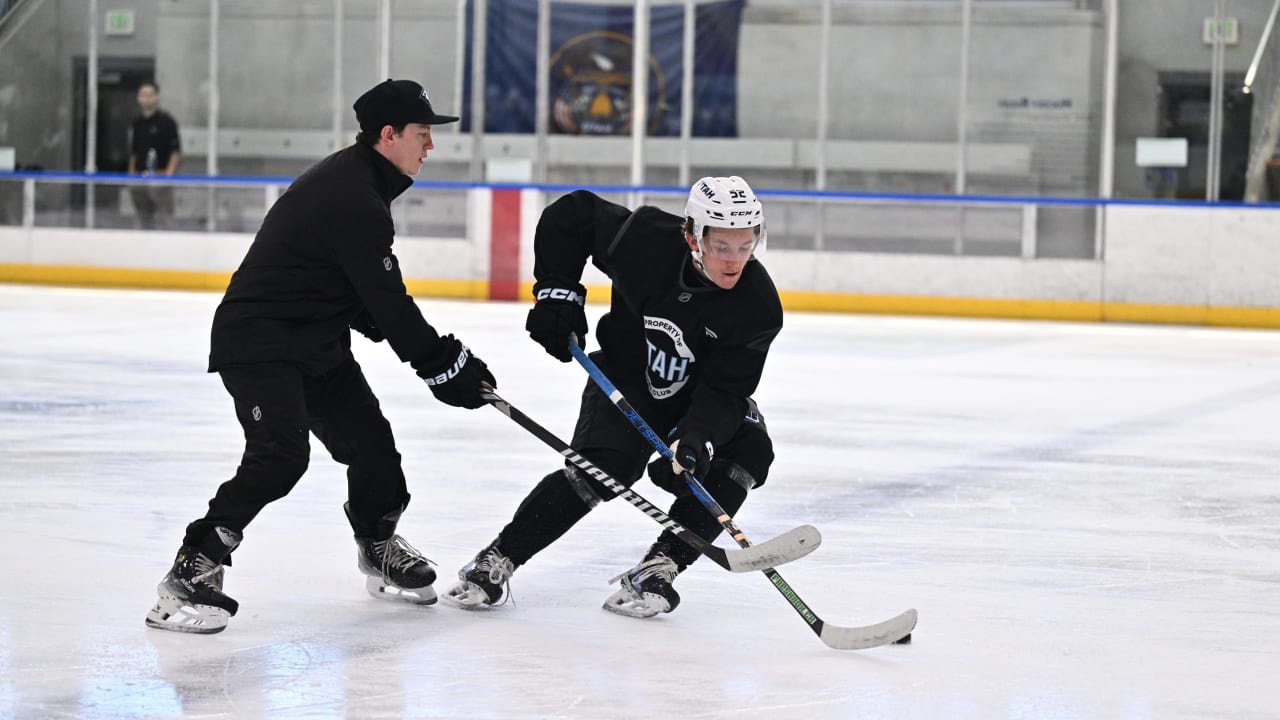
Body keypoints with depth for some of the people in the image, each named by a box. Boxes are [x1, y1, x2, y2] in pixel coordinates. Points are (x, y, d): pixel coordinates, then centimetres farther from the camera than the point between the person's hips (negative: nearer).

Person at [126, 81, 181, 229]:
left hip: (160, 176, -6)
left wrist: (169, 172, -15)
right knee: (144, 220, 8)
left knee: (165, 219, -9)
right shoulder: (136, 123, 14)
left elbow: (176, 150, -6)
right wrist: (131, 175, 13)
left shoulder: (166, 121, -3)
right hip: (139, 177, 6)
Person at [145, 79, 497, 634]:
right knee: (280, 456, -24)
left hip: (314, 339, 10)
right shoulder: (354, 200, -23)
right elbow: (386, 302, -22)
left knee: (370, 441, 13)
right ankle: (190, 575, -20)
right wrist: (444, 364, -15)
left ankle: (380, 548, 37)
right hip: (256, 341, -10)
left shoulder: (356, 181, 10)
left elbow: (368, 297, 21)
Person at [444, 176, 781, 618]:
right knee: (602, 467, -24)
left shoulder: (759, 306, -26)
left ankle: (658, 569, -18)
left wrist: (696, 440, -42)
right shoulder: (646, 240, -28)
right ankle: (496, 562, -13)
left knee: (750, 451, -24)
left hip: (702, 393, 2)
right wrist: (557, 292, -16)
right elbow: (571, 215, -12)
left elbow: (726, 389, -25)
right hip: (625, 377, -2)